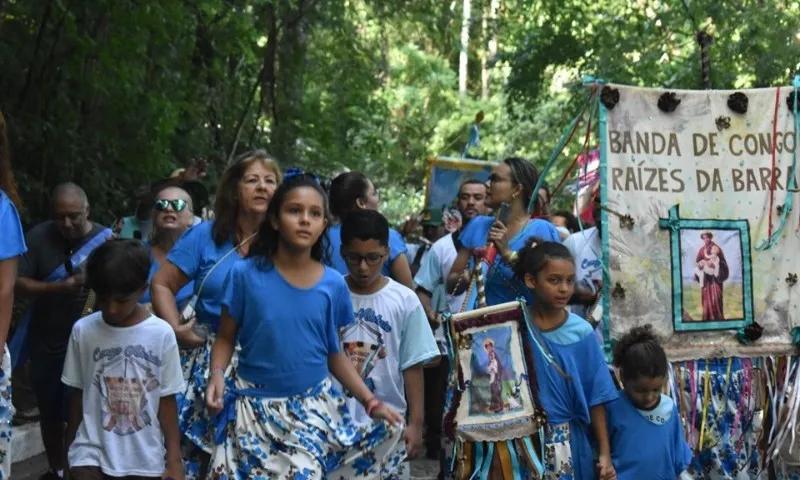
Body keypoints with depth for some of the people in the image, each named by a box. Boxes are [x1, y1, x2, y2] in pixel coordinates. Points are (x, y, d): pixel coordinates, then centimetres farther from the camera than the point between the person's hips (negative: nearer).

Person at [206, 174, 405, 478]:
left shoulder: (333, 284, -1)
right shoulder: (246, 274, -8)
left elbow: (334, 353, 7)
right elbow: (226, 339, 1)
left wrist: (370, 401, -2)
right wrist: (217, 374, -18)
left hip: (314, 407, 2)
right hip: (255, 406, -1)